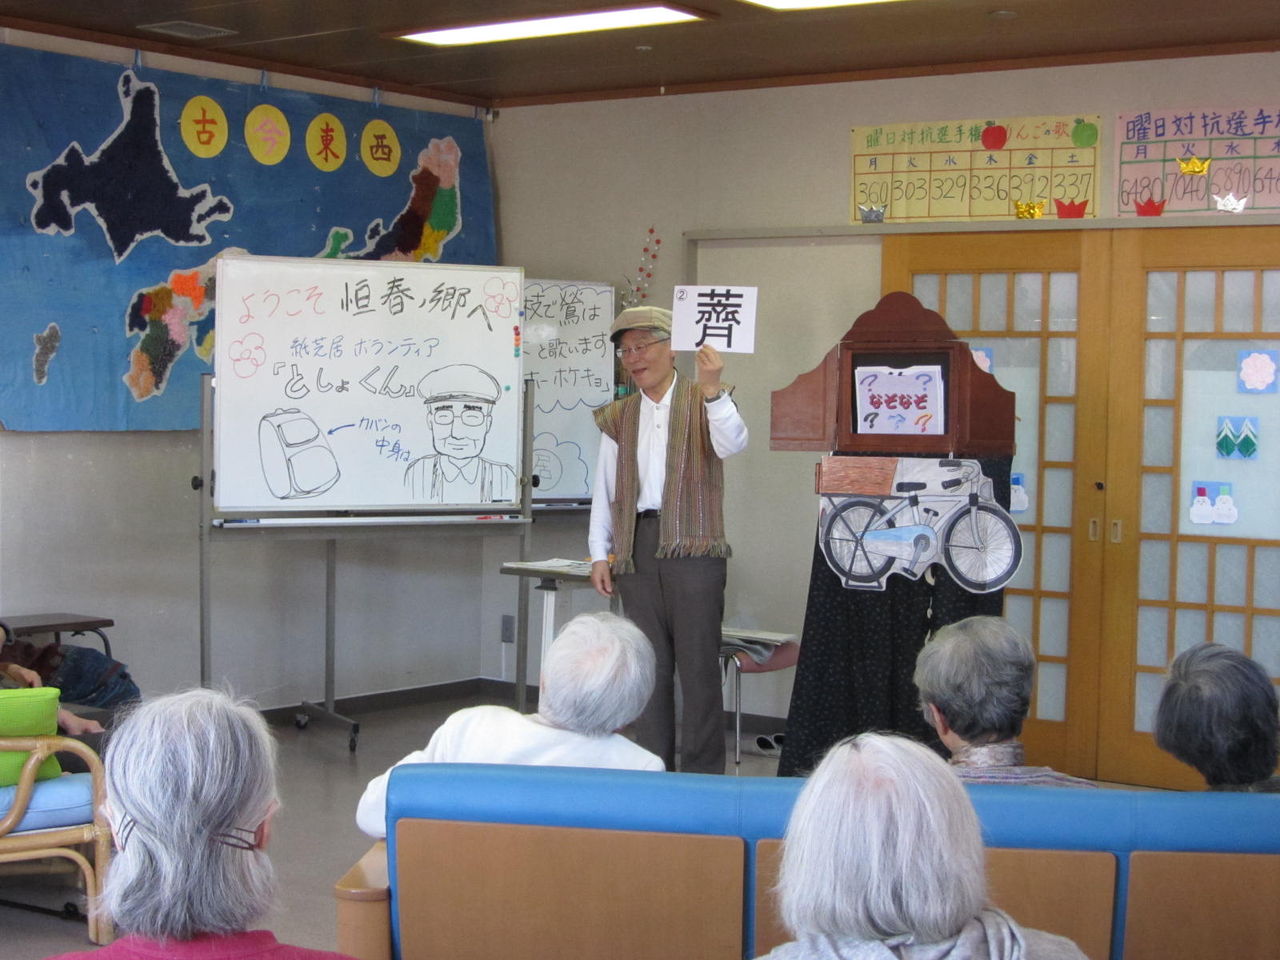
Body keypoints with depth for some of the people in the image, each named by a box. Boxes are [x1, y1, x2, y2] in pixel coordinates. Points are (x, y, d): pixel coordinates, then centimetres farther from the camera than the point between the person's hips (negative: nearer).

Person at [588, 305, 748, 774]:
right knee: (648, 664, 7)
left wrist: (712, 388, -29)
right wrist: (599, 554, 8)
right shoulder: (618, 418, 16)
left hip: (692, 545, -4)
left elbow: (732, 444, -16)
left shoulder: (703, 402, 4)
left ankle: (703, 773, 3)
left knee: (698, 661, -3)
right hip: (636, 546, 4)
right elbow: (604, 488, 15)